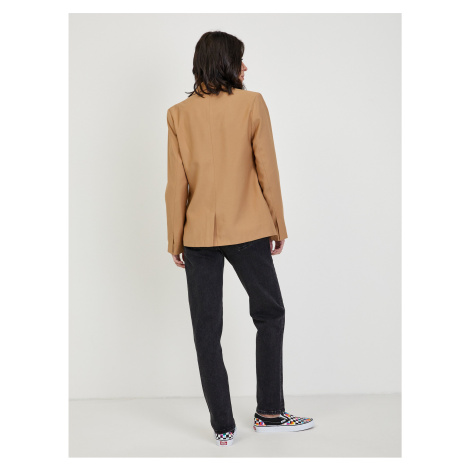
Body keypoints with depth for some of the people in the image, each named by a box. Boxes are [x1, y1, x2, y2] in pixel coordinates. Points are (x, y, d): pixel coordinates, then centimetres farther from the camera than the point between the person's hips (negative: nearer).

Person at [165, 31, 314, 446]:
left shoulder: (179, 114, 1)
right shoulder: (252, 104, -4)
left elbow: (177, 184, 1)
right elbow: (267, 170, -3)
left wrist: (175, 240, 8)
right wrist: (278, 225, 6)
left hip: (198, 234, 2)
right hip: (247, 229, -1)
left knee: (206, 329, 7)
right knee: (269, 314, 16)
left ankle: (223, 427, 12)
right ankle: (269, 413, 19)